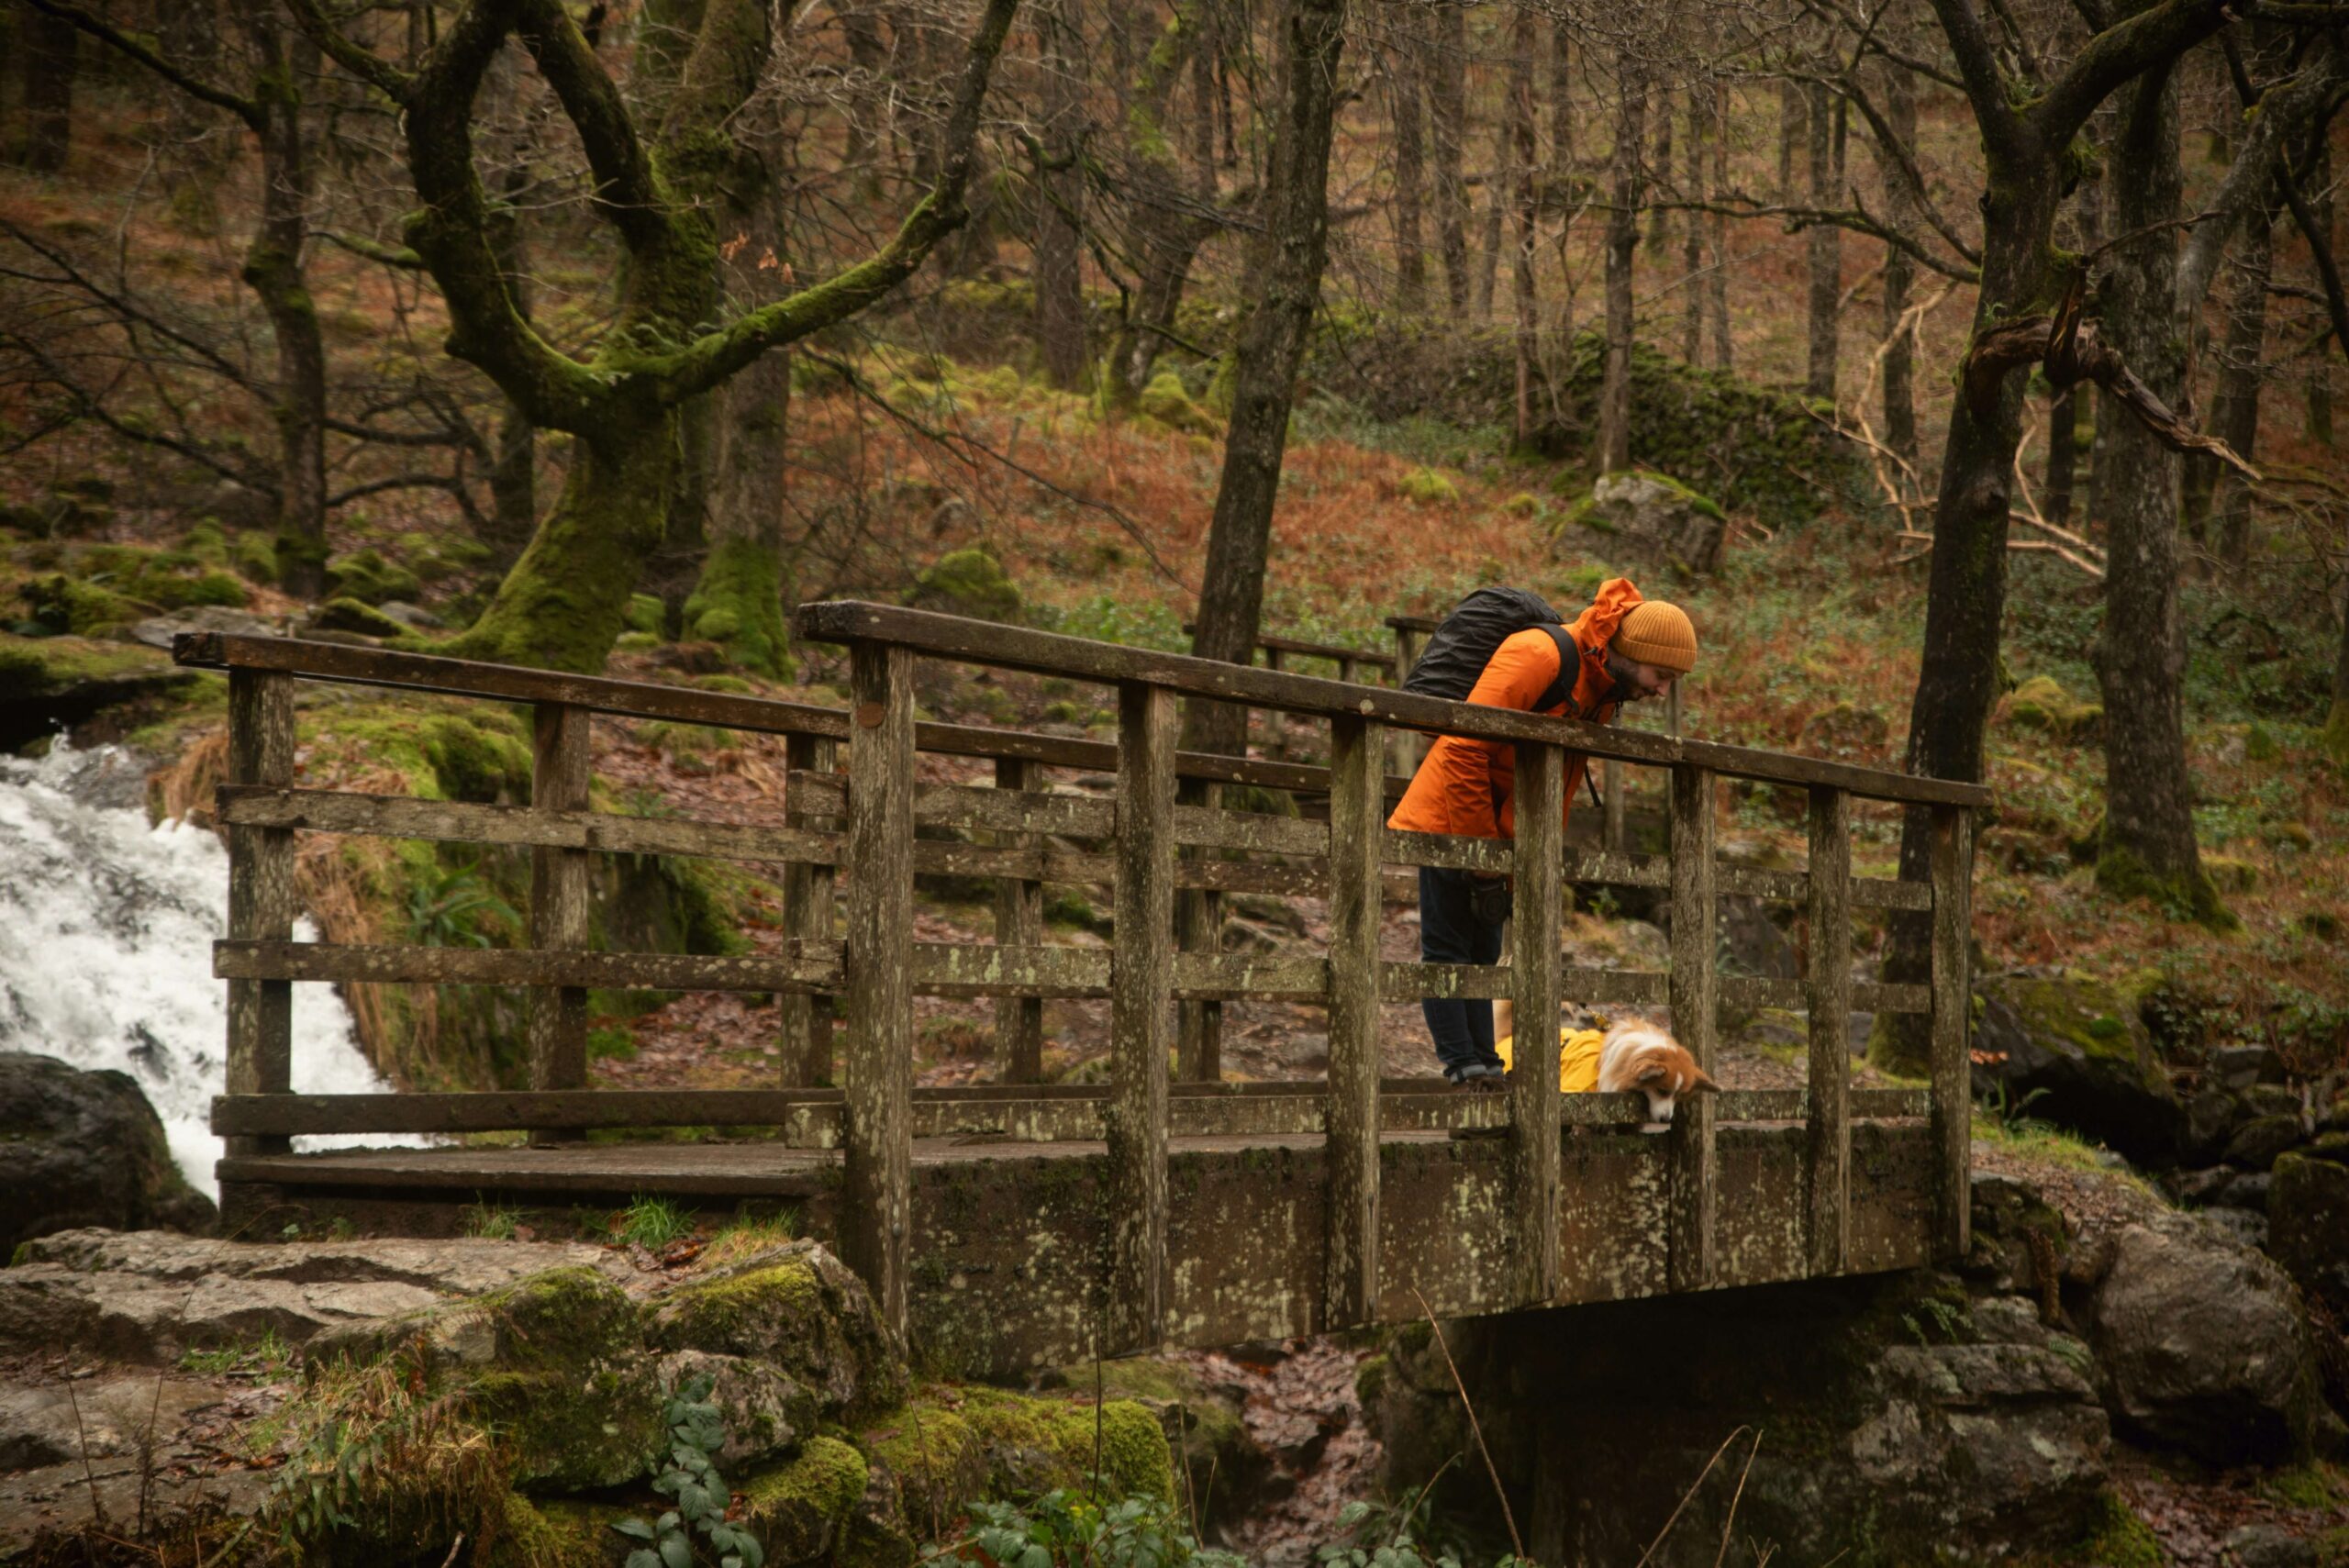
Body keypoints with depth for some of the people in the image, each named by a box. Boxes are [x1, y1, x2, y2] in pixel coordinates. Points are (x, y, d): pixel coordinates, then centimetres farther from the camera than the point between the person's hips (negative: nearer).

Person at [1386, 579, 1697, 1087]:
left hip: (1495, 831, 9)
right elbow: (1463, 752, -27)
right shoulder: (1536, 657, -24)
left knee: (1482, 950, 11)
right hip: (1448, 819, -9)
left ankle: (1482, 1064, 13)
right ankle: (1463, 1063, -5)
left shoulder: (1603, 691, 5)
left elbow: (1561, 786, 13)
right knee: (1448, 947, -5)